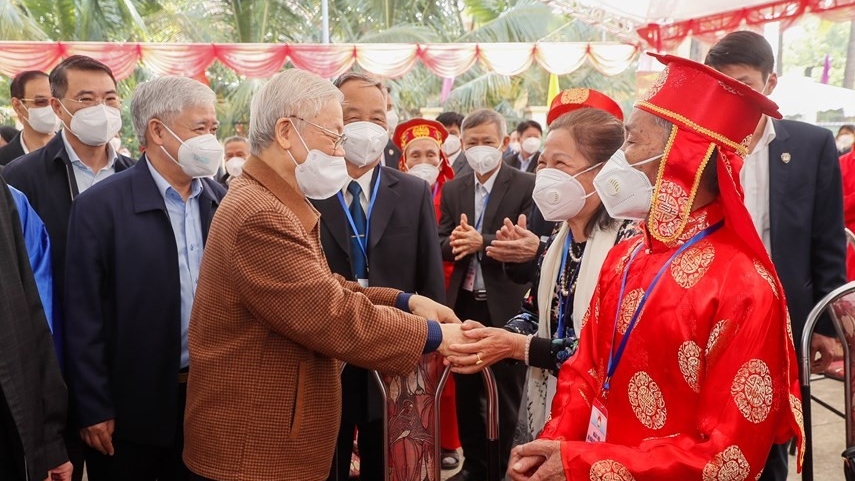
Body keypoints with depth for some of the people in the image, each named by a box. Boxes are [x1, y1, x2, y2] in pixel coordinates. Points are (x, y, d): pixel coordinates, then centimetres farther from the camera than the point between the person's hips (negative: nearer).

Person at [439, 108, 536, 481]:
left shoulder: (527, 186, -8)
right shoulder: (453, 189, 8)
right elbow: (442, 244, 5)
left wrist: (482, 242, -26)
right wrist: (454, 242, -18)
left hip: (506, 307, -5)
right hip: (463, 304, 5)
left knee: (506, 394, 10)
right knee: (465, 390, 16)